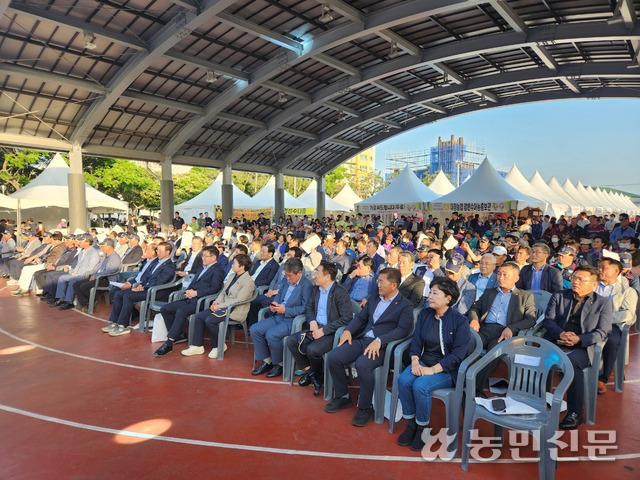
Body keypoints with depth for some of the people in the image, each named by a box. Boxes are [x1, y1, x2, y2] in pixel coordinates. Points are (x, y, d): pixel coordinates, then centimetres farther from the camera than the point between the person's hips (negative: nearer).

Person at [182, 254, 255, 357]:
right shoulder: (233, 277, 14)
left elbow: (238, 300, -20)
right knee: (199, 316, -6)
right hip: (224, 306, 9)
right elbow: (223, 292, 17)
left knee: (210, 320, -25)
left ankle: (219, 346, -4)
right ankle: (197, 346, 1)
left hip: (235, 311, -9)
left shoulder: (248, 281, -14)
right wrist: (216, 302, -3)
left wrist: (219, 306, -18)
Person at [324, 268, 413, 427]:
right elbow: (360, 317, 18)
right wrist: (348, 330, -2)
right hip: (362, 339, 6)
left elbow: (403, 330, -15)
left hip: (381, 346, -6)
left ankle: (365, 407, -11)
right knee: (334, 357, -14)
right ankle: (342, 396, 8)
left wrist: (379, 341, -27)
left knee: (362, 365, -34)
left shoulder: (405, 305, -3)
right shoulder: (374, 297, 18)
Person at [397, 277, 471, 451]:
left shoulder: (460, 321, -12)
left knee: (420, 386, -29)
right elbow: (416, 340, 2)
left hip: (447, 369, -5)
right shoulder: (425, 314, 3)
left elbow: (457, 354, -17)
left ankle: (423, 427, -6)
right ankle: (411, 424, -4)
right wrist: (415, 361, -16)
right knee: (403, 380, -23)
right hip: (424, 362, 5)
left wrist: (433, 370, -23)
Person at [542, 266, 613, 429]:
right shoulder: (558, 296, 16)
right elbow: (548, 320, 8)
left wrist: (578, 339, -15)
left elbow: (602, 332, 2)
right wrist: (561, 333, -14)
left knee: (571, 361, -36)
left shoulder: (603, 303, 11)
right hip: (555, 342, 2)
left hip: (581, 347, -2)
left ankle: (574, 413, -21)